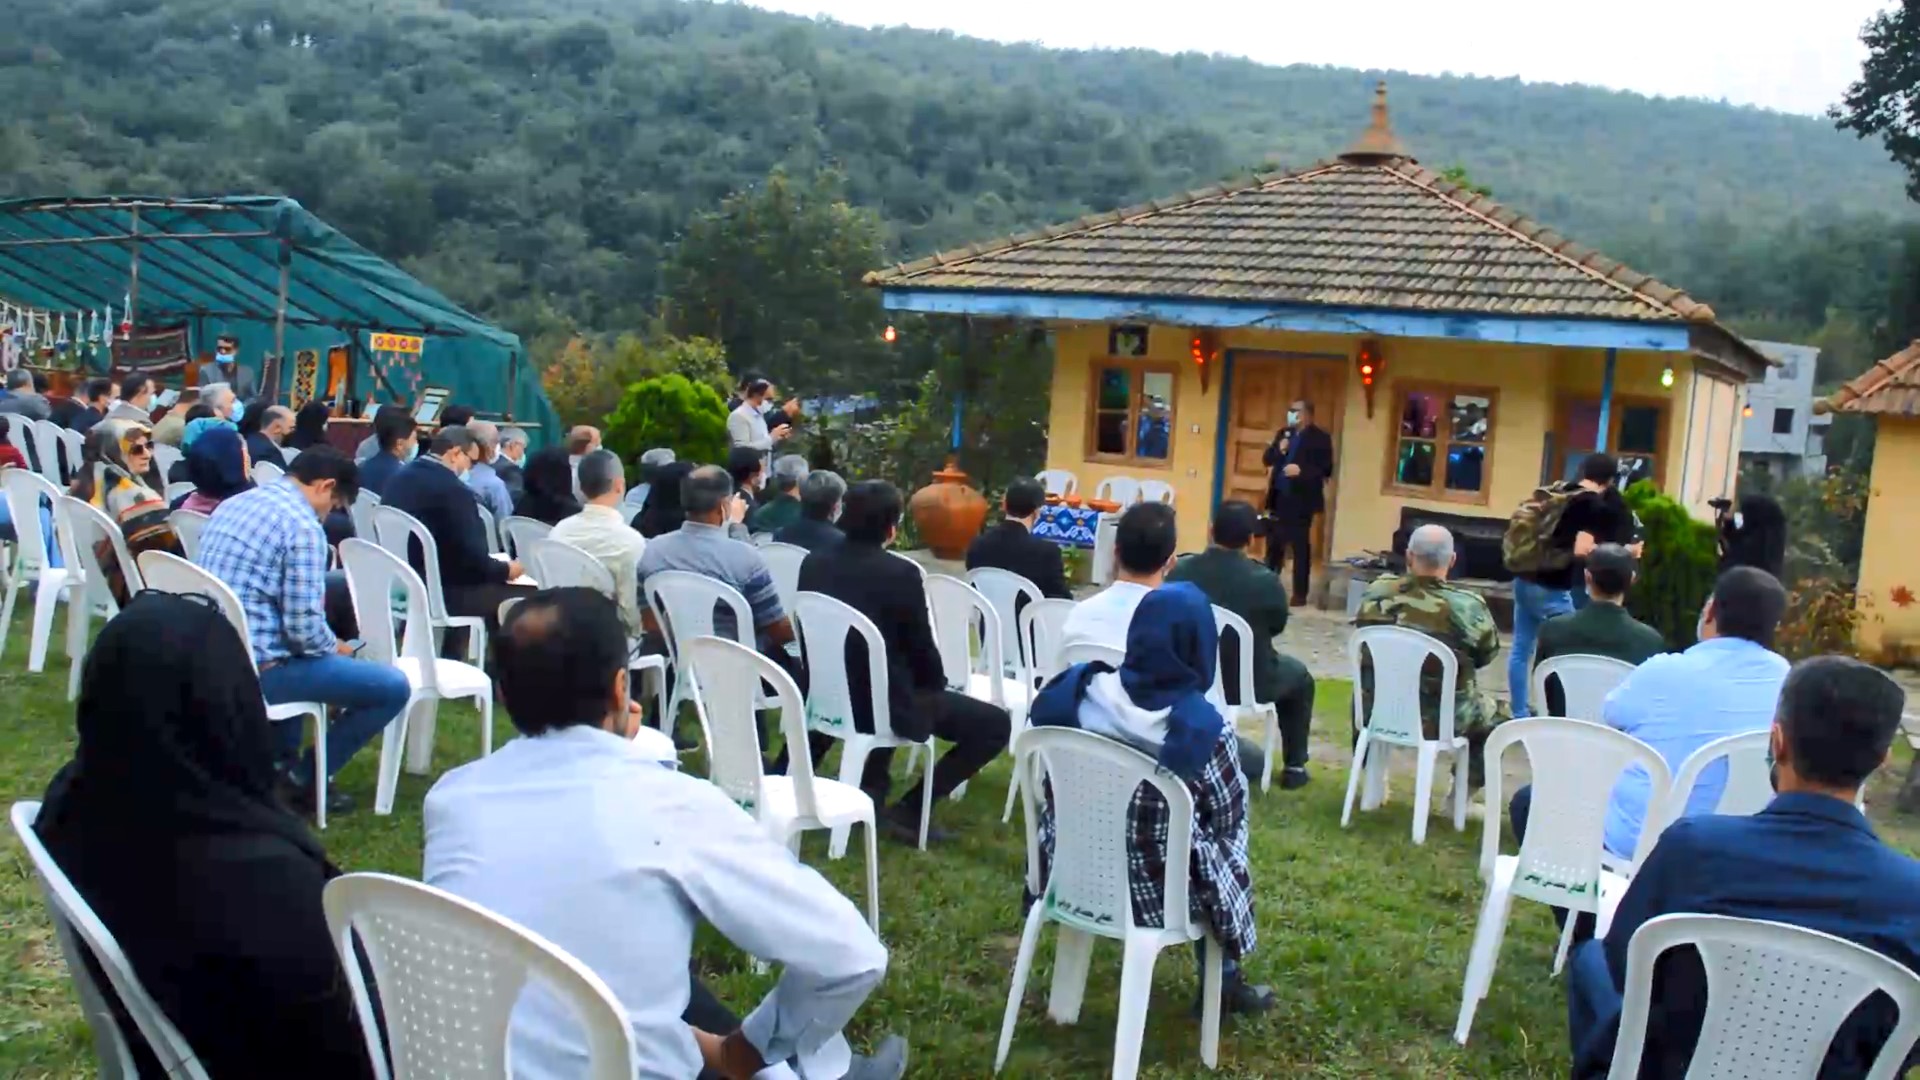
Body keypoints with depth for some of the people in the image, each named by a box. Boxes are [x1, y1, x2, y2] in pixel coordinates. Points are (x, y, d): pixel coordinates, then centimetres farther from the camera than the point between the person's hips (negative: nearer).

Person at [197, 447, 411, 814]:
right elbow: (304, 629, -20)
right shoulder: (303, 526, -15)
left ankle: (282, 759, 33)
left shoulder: (233, 503, 12)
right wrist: (335, 648, 2)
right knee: (394, 686, -6)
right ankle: (305, 778, 8)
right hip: (254, 669, -10)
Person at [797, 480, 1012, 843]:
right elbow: (921, 649, -9)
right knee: (996, 724, 0)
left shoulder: (813, 563, -1)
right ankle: (910, 809, -3)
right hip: (882, 704, -7)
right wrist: (939, 686, 12)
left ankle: (872, 785, 31)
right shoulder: (901, 574, -19)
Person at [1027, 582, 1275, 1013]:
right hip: (1153, 892, -4)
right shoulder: (1204, 726, -22)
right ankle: (1221, 982, 38)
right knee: (1226, 839, 27)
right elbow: (1228, 816, -7)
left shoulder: (1080, 691, -11)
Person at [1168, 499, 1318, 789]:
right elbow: (1278, 626, -1)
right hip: (1248, 683, -3)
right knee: (1300, 677, 27)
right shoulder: (1265, 581, -22)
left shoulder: (1180, 570, -15)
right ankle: (1295, 767, 30)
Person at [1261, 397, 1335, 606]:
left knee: (1300, 547, -2)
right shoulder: (1283, 434, 13)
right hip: (1279, 498, 6)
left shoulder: (1320, 438, -6)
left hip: (1301, 500, -6)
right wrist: (1278, 450, -9)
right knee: (1274, 544, 12)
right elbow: (1266, 460, 11)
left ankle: (1300, 594, 3)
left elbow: (1326, 469, -12)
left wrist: (1302, 470, -26)